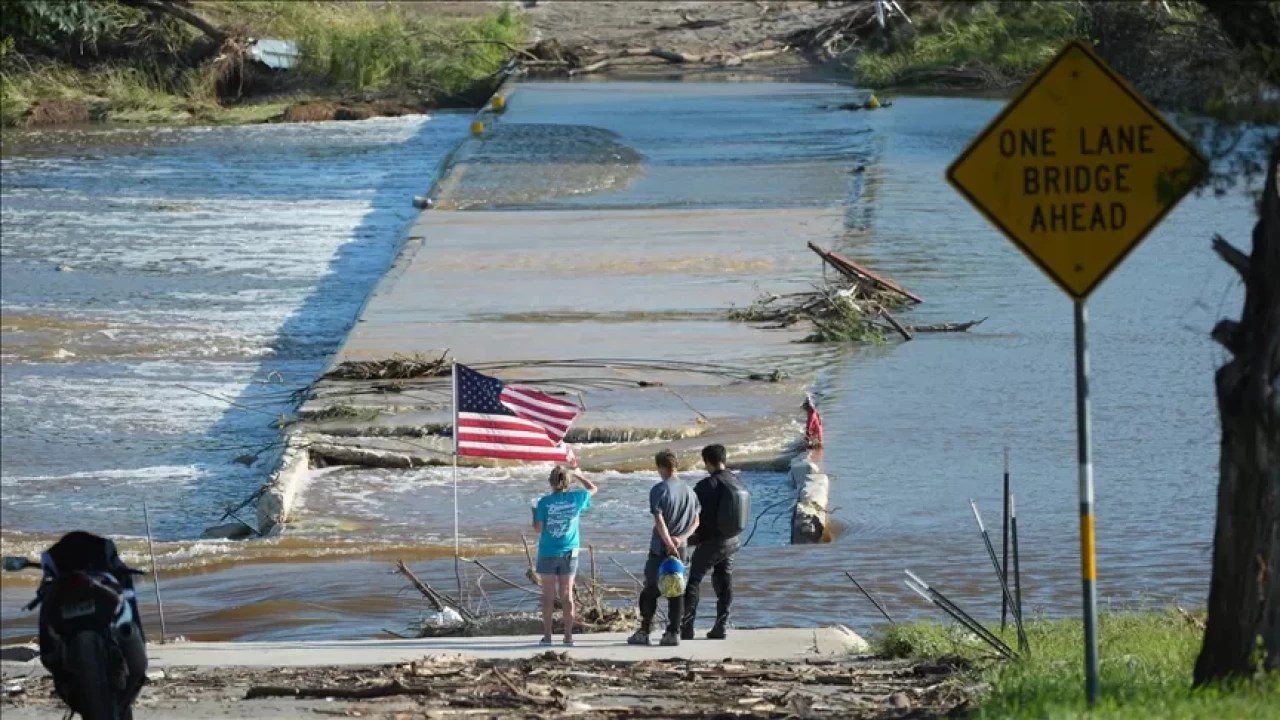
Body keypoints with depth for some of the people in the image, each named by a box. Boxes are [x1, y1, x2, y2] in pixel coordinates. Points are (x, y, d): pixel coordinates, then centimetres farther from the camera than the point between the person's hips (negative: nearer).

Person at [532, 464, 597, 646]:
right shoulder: (576, 498, -3)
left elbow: (538, 529, -8)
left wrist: (534, 513, 9)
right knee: (567, 595, 7)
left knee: (548, 596, 4)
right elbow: (593, 489, 16)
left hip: (548, 553, -2)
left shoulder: (545, 502, -10)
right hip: (569, 553, 2)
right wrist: (577, 474, 23)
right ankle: (568, 636, 8)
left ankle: (547, 636, 4)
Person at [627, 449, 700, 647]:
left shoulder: (659, 490, -11)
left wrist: (669, 544, -19)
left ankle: (644, 632, 7)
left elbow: (659, 521, -18)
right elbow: (695, 521, 6)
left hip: (660, 549, -5)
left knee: (650, 590, 5)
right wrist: (681, 538, -5)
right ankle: (673, 632, 3)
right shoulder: (689, 490, 7)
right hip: (681, 549, 5)